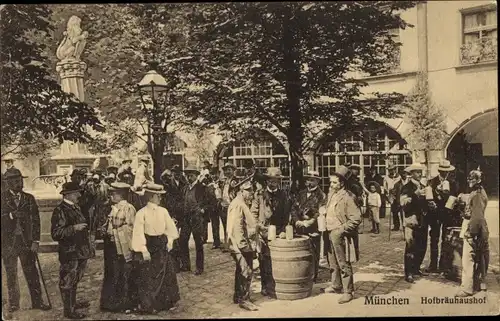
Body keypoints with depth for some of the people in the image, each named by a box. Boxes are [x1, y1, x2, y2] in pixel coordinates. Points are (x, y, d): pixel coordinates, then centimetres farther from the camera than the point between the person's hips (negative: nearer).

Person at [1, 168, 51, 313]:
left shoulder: (29, 198, 6)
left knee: (32, 273, 2)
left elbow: (36, 221, 4)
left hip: (26, 241, 1)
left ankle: (37, 301, 10)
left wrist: (35, 241, -2)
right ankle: (13, 304, 20)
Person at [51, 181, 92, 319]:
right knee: (67, 282, 3)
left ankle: (73, 303, 36)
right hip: (69, 254, -8)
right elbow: (55, 234, -21)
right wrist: (74, 228, -28)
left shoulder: (76, 208, 11)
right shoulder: (60, 211, -15)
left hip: (81, 251, 9)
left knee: (75, 280, 21)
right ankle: (69, 310, 13)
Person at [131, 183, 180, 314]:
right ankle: (148, 305, 17)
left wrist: (169, 241, -5)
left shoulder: (163, 211, -5)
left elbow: (170, 227, 1)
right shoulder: (142, 213, -11)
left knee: (167, 273, 11)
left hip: (162, 246, 3)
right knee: (149, 276, 6)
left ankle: (167, 301, 24)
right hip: (149, 246, -3)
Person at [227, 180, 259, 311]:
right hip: (240, 245, -11)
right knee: (247, 272, -8)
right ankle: (244, 299, 0)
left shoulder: (242, 204, 13)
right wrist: (242, 245, -24)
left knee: (241, 271, 18)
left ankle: (238, 296, 29)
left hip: (243, 244, 11)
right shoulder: (238, 204, -18)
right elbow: (237, 226, -24)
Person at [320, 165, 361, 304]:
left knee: (344, 264, -1)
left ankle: (348, 292, 9)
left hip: (341, 236, -8)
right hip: (330, 234, 8)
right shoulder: (331, 194, 9)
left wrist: (342, 229, -20)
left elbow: (356, 218, -19)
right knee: (333, 262, 20)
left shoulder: (347, 197, -16)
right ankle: (336, 285, 36)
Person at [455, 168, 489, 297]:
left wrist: (471, 232, -22)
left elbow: (477, 216, -22)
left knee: (468, 259, -8)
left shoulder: (478, 195, -17)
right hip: (478, 230, 10)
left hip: (473, 230, -10)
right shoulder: (477, 193, 13)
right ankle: (480, 283, 29)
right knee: (479, 259, 18)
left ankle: (467, 288, -6)